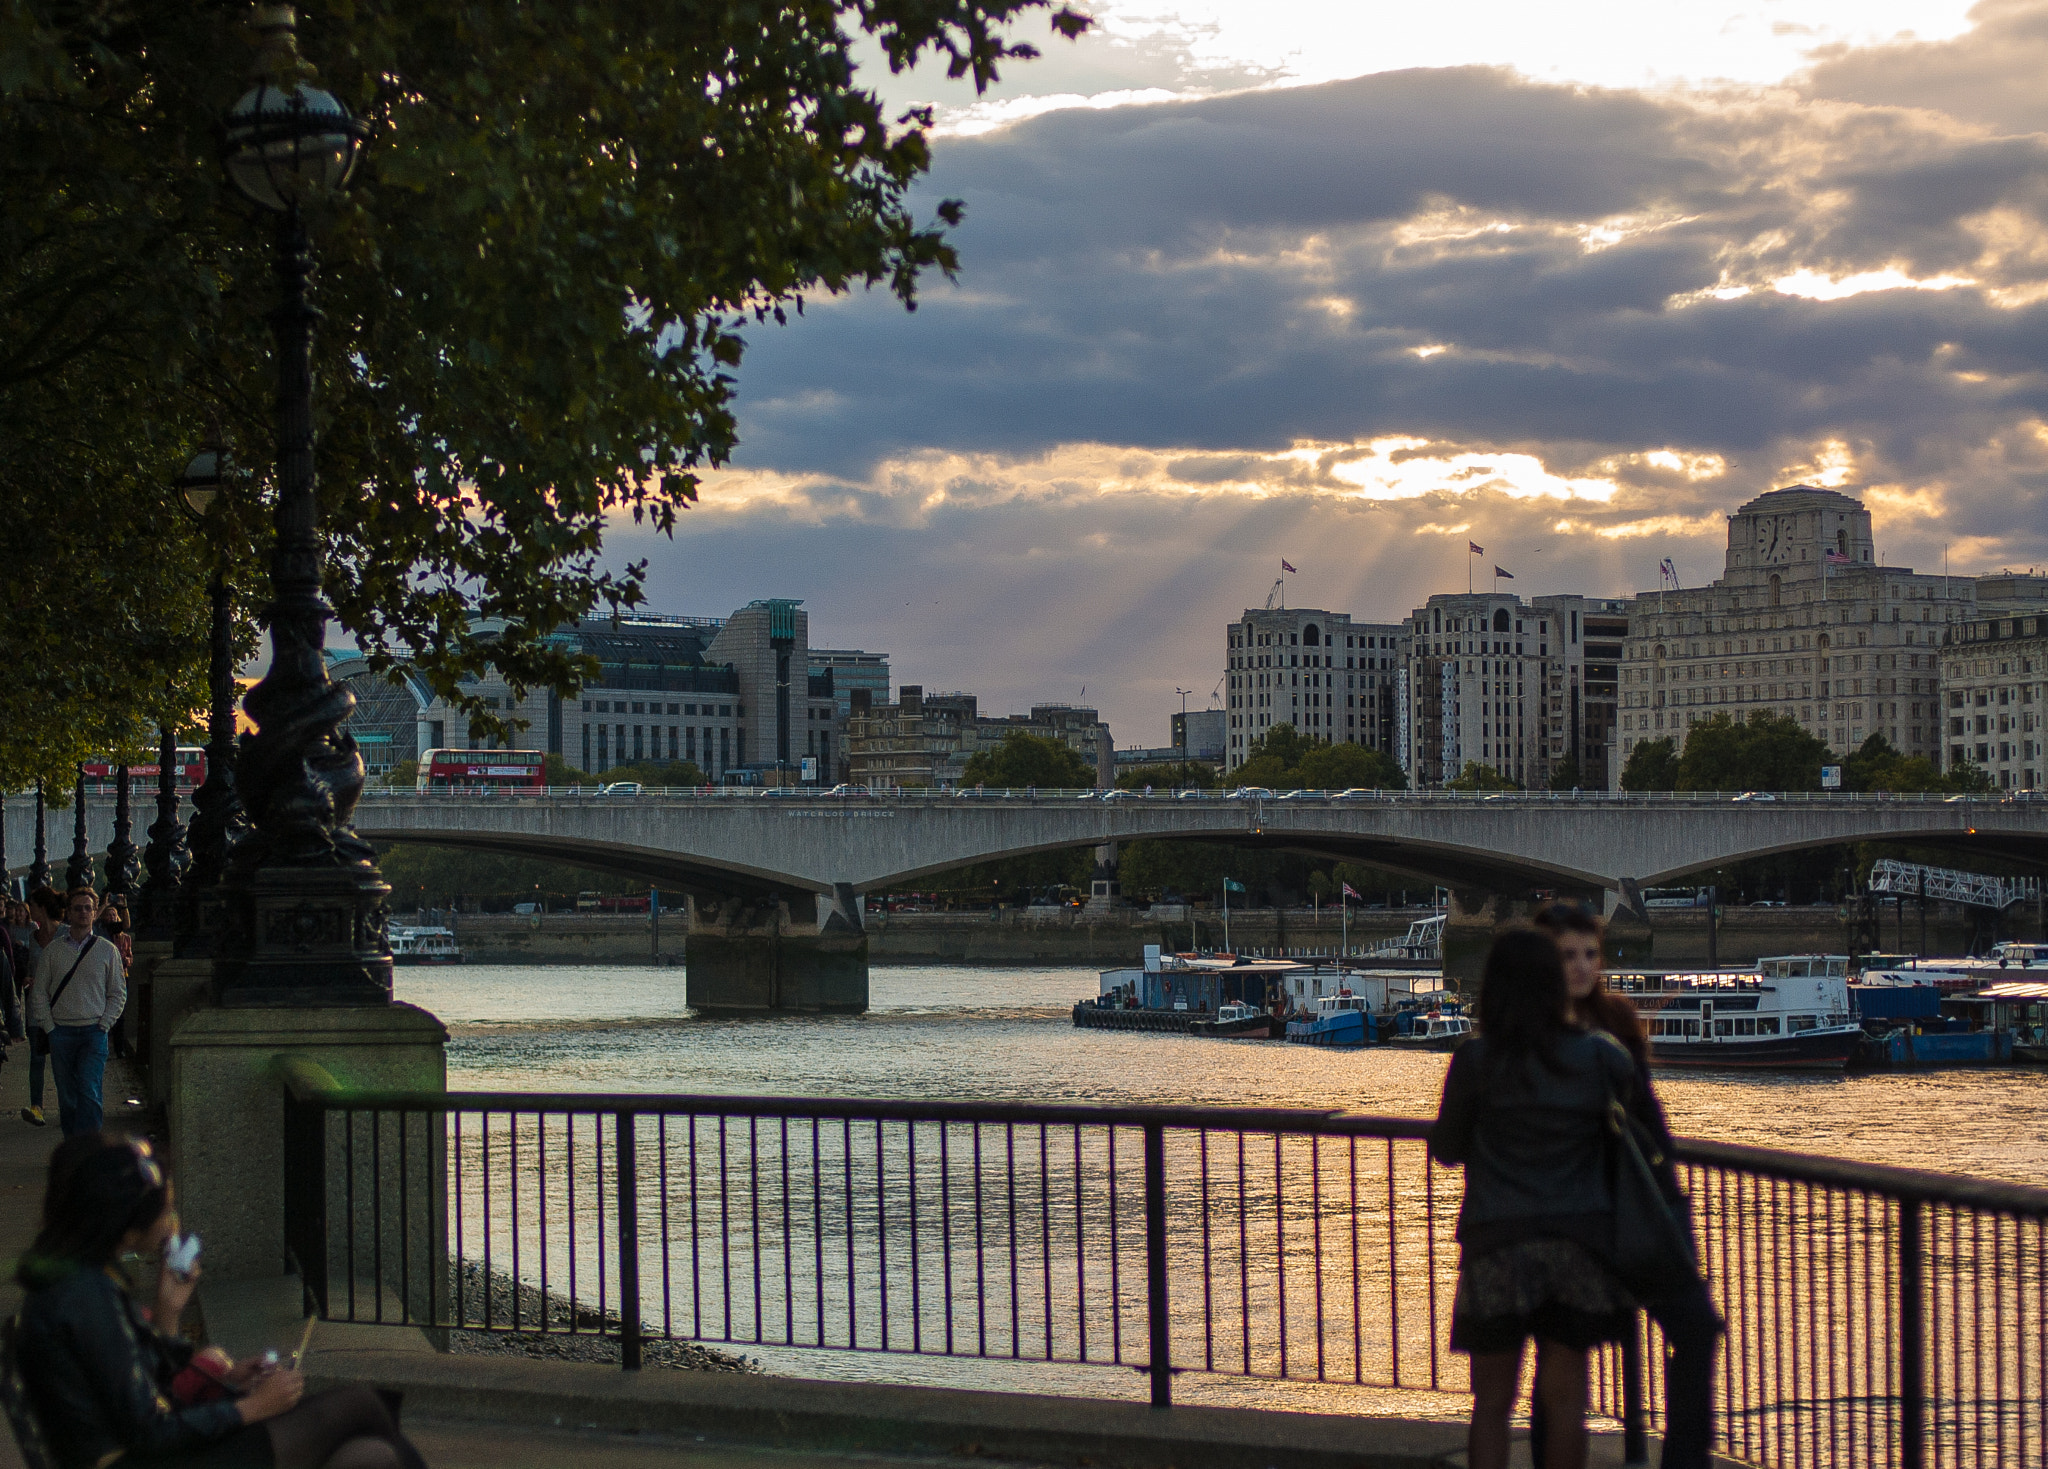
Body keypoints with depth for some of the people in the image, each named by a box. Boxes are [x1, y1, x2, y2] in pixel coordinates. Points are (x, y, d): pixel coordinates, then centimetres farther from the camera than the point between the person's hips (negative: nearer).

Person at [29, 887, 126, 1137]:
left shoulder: (107, 950, 6)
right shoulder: (53, 950, 7)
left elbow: (118, 993, 9)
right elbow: (39, 992, 8)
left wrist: (104, 1024, -2)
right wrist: (49, 1027, -1)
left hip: (94, 1033, -1)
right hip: (61, 1032, 1)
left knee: (89, 1093, -13)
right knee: (67, 1096, 3)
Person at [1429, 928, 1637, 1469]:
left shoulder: (1475, 1063, -9)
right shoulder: (1597, 1056, -3)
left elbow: (1447, 1149, 3)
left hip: (1499, 1243, -2)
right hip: (1579, 1240, 2)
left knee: (1491, 1404, 8)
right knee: (1565, 1398, 8)